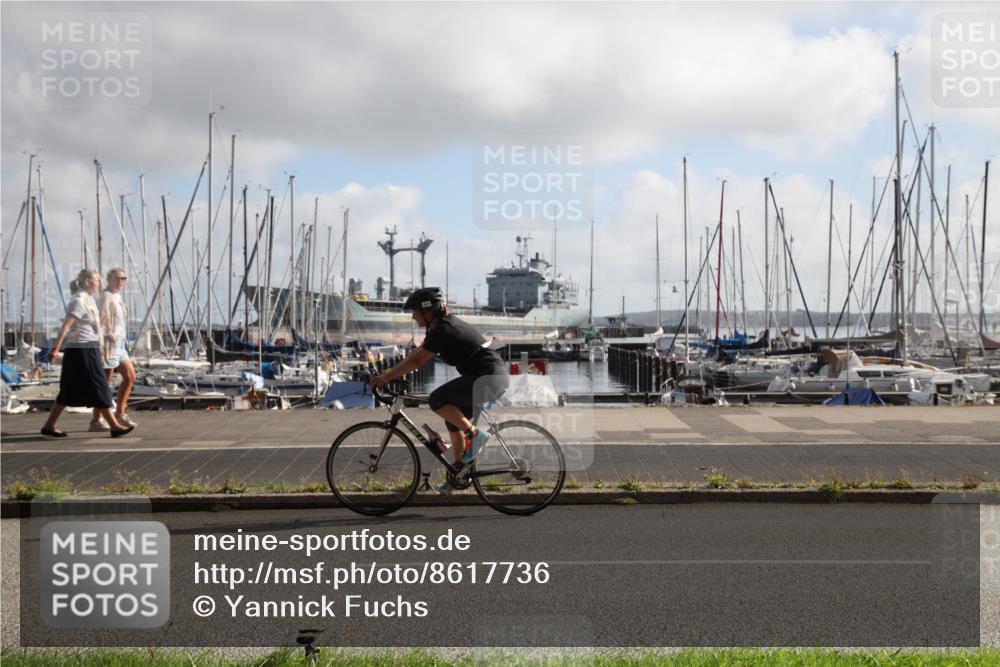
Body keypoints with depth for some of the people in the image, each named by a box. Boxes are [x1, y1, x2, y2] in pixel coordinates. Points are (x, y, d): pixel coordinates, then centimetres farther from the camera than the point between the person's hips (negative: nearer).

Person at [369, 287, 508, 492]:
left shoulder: (444, 331, -17)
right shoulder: (439, 327, 14)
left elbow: (417, 360, -16)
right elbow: (416, 353, 20)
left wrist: (386, 377, -11)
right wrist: (391, 372, 15)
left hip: (488, 379, -11)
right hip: (489, 377, 11)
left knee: (437, 400, -17)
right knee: (454, 420, 14)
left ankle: (475, 435, -8)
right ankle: (458, 472, 20)